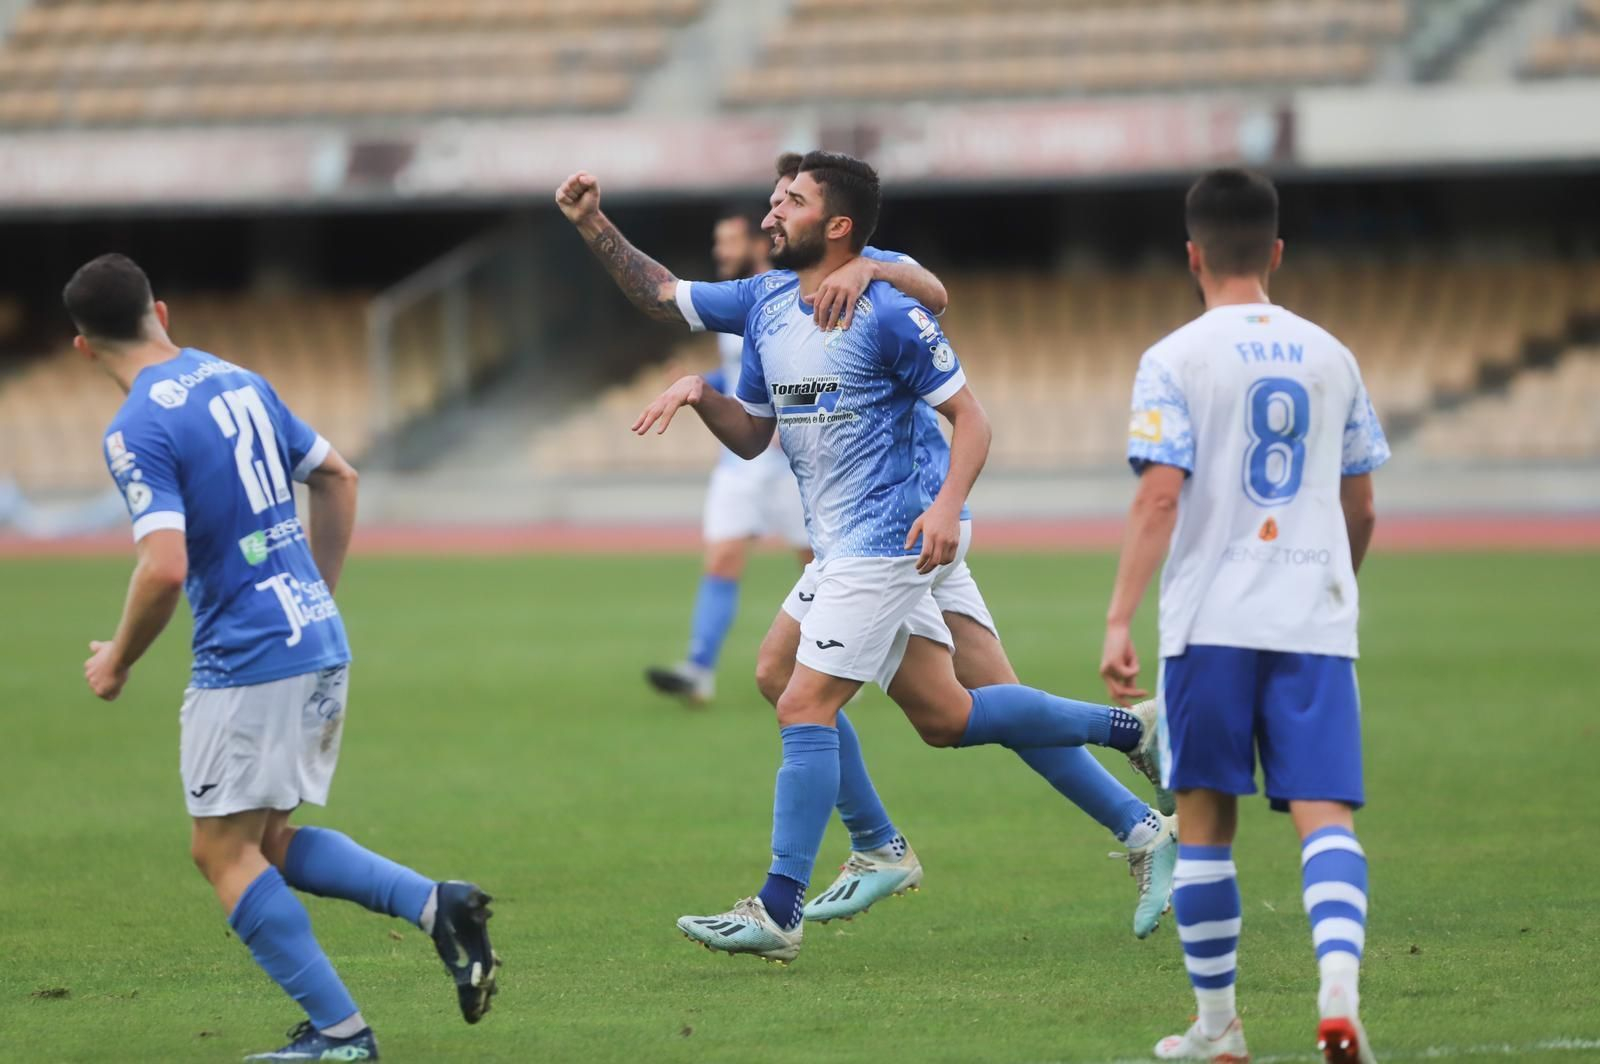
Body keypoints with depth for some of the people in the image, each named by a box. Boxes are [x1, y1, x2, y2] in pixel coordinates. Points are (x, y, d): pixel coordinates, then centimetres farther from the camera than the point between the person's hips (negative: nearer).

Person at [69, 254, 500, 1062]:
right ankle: (434, 904, 3)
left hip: (247, 659, -8)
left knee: (224, 851, 3)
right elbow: (337, 479, 20)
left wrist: (118, 661, -8)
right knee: (262, 840, 18)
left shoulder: (137, 431, -15)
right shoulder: (238, 381, 11)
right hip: (321, 643, 8)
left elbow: (164, 569, -24)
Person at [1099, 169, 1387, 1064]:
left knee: (1206, 818, 9)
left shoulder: (1176, 361, -2)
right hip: (1316, 621, 2)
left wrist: (1119, 622, -12)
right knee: (1324, 815, -4)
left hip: (1211, 621, -2)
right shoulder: (1329, 357, 11)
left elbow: (1159, 499, -12)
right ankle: (1340, 991, -27)